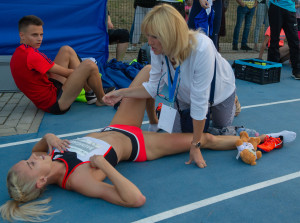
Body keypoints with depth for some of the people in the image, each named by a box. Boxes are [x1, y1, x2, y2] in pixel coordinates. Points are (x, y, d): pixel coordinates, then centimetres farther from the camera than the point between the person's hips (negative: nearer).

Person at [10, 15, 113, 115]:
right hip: (55, 104, -11)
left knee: (67, 50, 12)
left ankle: (90, 94, 12)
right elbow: (65, 73, -14)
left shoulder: (17, 54, 11)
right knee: (89, 65, -19)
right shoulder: (31, 55, -21)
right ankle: (102, 100, 9)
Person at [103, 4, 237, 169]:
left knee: (221, 126, 21)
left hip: (219, 90, -3)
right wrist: (121, 93, -29)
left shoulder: (201, 49, -47)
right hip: (186, 95, 4)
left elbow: (199, 101, -42)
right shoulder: (158, 50, -30)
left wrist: (195, 146, -35)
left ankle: (231, 102, 47)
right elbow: (153, 87, -17)